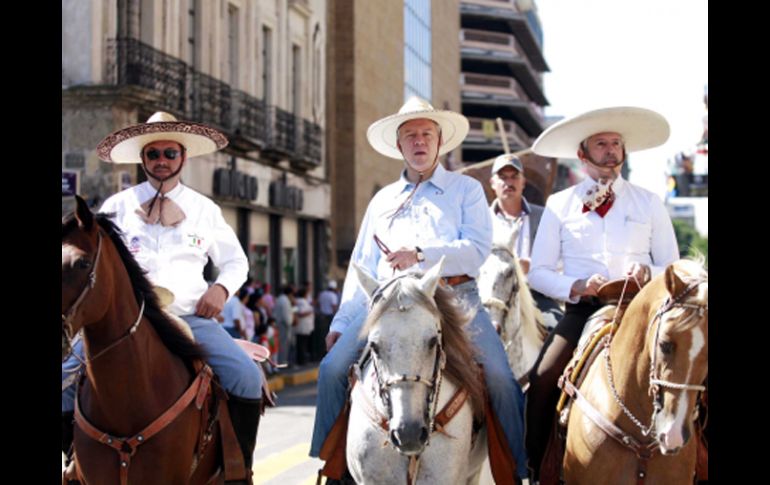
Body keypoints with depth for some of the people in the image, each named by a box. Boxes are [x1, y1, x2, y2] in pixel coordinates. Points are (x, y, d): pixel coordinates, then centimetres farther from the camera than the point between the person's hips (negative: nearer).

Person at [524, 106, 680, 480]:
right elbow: (538, 272, 6)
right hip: (582, 310, 0)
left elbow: (673, 268, 12)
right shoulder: (559, 205, 11)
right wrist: (575, 287, -12)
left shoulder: (649, 203, 12)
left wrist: (650, 273, -11)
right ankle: (535, 469, -8)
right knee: (543, 379, -22)